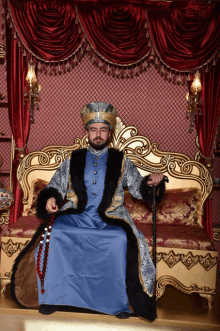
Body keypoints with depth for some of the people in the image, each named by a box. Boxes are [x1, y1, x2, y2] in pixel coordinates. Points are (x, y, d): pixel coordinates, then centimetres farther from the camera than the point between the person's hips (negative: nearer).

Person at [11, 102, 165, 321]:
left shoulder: (121, 161, 14)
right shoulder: (73, 160, 16)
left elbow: (138, 188, 12)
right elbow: (55, 185, 13)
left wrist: (151, 182, -9)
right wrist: (51, 197, -9)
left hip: (109, 218, -1)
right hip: (75, 216, 2)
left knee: (121, 239, -32)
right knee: (54, 234, -26)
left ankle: (119, 301, -14)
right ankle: (53, 296, -9)